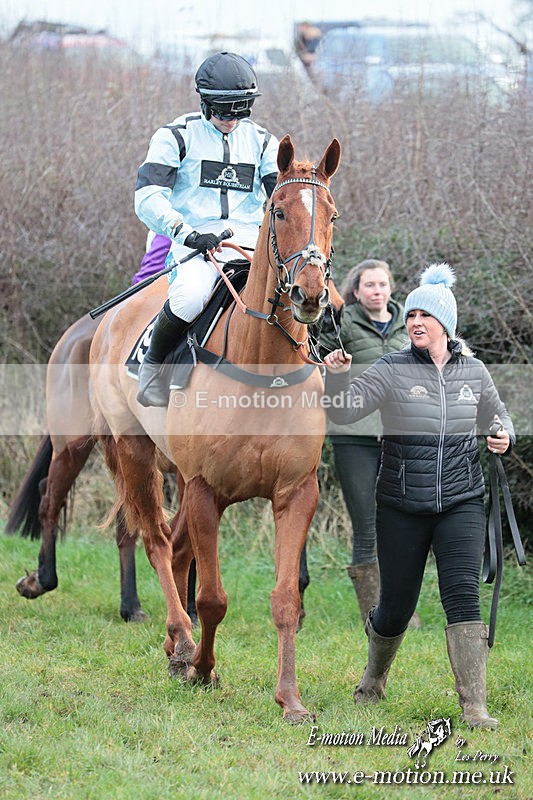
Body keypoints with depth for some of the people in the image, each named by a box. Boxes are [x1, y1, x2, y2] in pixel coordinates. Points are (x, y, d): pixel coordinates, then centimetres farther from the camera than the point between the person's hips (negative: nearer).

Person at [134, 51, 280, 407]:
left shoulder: (262, 141, 16)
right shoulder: (177, 136, 3)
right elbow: (148, 199, -6)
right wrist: (188, 234, -23)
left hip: (250, 241, 4)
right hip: (195, 241, -3)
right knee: (191, 295, -37)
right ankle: (152, 368, -12)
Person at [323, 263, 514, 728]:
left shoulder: (473, 372, 4)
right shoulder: (391, 372, -4)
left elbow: (497, 414, 20)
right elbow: (344, 412, -15)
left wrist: (504, 437, -1)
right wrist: (337, 378, -34)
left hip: (461, 503, 1)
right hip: (402, 509, -1)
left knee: (463, 597, -14)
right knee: (397, 604, 9)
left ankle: (474, 706, -15)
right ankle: (374, 679, 40)